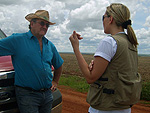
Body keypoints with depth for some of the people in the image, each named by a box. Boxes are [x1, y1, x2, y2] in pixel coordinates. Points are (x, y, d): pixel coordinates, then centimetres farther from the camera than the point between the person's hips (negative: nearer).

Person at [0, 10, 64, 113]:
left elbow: (59, 65, 25)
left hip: (47, 94, 6)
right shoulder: (17, 40, -5)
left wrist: (55, 82, 20)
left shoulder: (50, 45, 12)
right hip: (27, 94, -5)